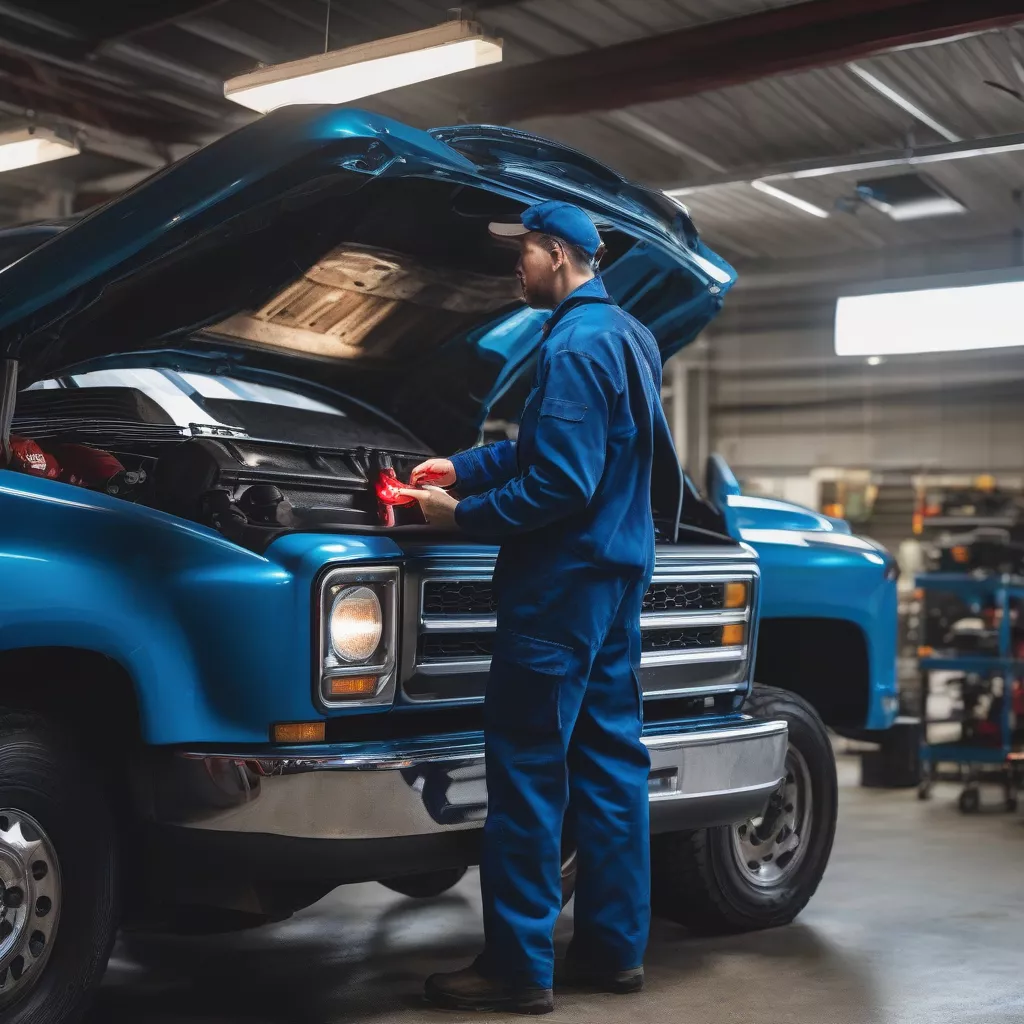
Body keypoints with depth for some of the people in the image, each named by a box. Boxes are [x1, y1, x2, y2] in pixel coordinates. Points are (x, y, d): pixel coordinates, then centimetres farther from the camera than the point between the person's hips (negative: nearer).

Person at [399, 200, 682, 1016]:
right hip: (619, 569, 10)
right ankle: (614, 947, 21)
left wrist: (463, 517, -11)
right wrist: (461, 467, 17)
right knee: (608, 755, 13)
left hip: (565, 577, -10)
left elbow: (559, 484, -21)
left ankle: (519, 969, 3)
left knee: (528, 769, -4)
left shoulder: (576, 346, -16)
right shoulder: (627, 337, 16)